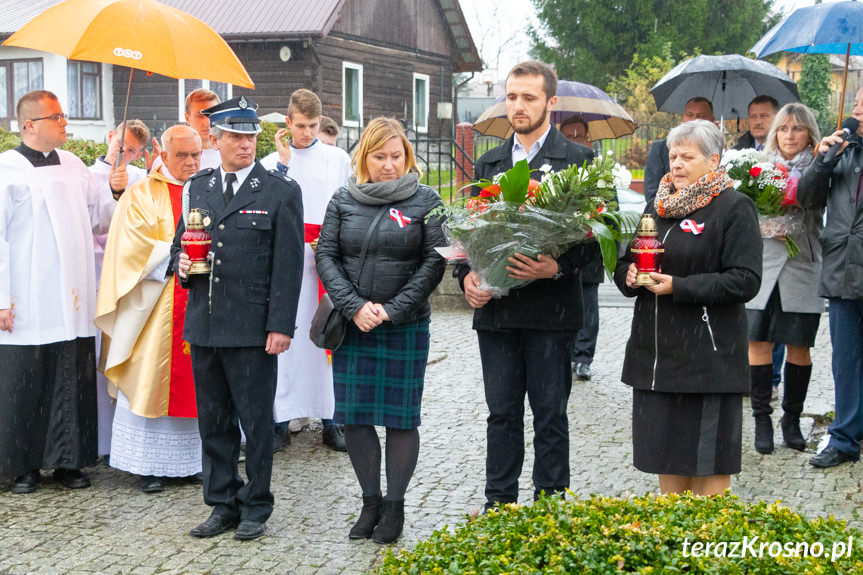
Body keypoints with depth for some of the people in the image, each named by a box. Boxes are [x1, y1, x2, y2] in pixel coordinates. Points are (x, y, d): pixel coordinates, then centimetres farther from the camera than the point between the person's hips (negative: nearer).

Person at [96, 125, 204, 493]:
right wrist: (176, 255, -15)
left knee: (196, 379, 4)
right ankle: (150, 463, 5)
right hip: (156, 306, -4)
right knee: (152, 378, -3)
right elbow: (132, 246, -7)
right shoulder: (143, 195, 1)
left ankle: (190, 458, 12)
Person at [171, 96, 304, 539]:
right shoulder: (196, 188, 12)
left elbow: (288, 264, -6)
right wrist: (182, 265, -3)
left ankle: (255, 507, 19)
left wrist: (280, 326, -12)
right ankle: (223, 504, 26)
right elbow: (180, 244, 21)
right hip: (203, 325, 5)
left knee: (256, 423, 4)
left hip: (252, 329, -5)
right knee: (213, 422, 13)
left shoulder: (281, 191, -2)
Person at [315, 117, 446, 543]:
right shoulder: (343, 201, 6)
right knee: (354, 416, 6)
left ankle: (395, 506, 16)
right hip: (352, 326, 3)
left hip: (406, 328, -2)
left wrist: (392, 310, -13)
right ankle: (370, 502, 20)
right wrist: (354, 307, -11)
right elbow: (326, 256, 2)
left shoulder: (425, 201, 0)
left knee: (401, 416, 3)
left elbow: (434, 262, -5)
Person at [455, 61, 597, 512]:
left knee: (550, 416, 5)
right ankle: (498, 505, 22)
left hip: (550, 310, -4)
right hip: (495, 310, 4)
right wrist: (467, 275, -3)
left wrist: (558, 267, -21)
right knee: (502, 414, 11)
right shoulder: (488, 163, 15)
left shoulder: (577, 160, 0)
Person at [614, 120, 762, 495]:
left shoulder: (735, 208, -5)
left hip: (708, 357, -6)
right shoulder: (658, 206, 15)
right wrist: (629, 275, -4)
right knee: (667, 460, 13)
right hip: (655, 350, 6)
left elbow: (745, 281, -14)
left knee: (708, 464, -1)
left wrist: (679, 287, -19)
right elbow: (624, 263, 20)